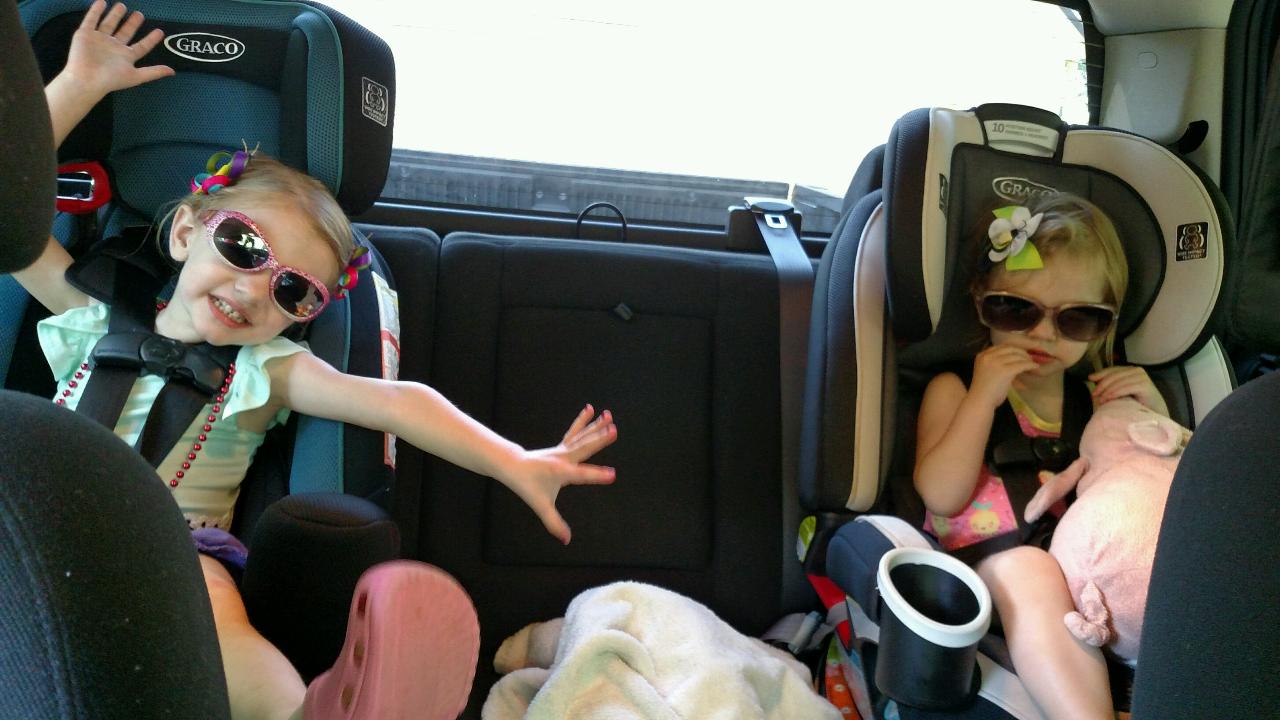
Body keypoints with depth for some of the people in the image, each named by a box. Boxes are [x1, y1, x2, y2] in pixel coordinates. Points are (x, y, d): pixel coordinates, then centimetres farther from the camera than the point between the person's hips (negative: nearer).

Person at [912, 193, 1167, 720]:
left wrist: (1154, 412, 3)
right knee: (1033, 573, -36)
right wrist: (983, 396, -11)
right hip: (998, 555, -4)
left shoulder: (1101, 395, 16)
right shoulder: (955, 388, 8)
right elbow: (943, 497, -6)